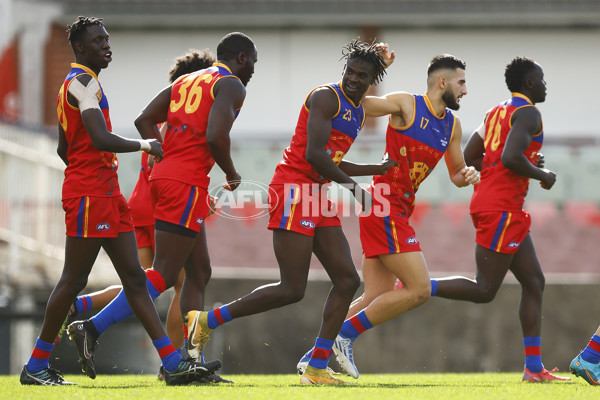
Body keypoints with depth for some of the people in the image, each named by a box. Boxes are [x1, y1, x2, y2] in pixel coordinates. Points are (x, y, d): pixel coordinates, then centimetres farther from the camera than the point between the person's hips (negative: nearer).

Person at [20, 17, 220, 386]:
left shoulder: (76, 85, 20)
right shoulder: (83, 83, -13)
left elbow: (64, 149, 28)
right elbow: (101, 140, -24)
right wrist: (144, 145, -11)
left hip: (107, 194, 10)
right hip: (90, 195, -10)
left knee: (134, 278, 4)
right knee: (74, 280, -5)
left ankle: (173, 364, 0)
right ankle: (36, 367, 3)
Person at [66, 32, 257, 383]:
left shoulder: (186, 81, 21)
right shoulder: (232, 86, -3)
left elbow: (144, 121, 15)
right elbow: (216, 135, -19)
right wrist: (232, 174, -3)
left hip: (165, 174, 9)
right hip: (188, 184, -9)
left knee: (199, 272, 12)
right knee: (163, 275, -8)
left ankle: (193, 363, 9)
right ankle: (93, 328, -16)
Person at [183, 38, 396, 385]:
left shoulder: (358, 113, 20)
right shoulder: (326, 97, -11)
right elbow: (314, 154, -20)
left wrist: (378, 169, 33)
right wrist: (352, 187, -12)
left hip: (319, 196, 10)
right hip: (294, 190, -10)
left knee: (348, 280, 1)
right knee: (292, 289, -13)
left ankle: (317, 368, 4)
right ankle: (208, 321, -2)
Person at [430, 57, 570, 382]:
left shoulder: (496, 112, 18)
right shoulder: (528, 113, -10)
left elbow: (469, 156, 20)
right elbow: (510, 158, -24)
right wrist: (542, 175, -7)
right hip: (500, 208, -10)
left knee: (534, 282, 8)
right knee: (484, 291, -7)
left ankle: (534, 368, 6)